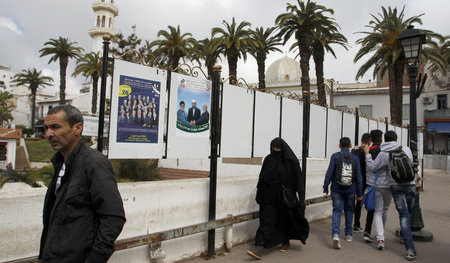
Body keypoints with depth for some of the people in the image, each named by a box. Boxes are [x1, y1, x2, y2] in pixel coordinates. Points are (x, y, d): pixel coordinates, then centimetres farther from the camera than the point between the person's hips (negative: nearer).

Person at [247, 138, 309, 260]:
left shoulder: (290, 161, -8)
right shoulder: (268, 160, 3)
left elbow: (299, 179, -8)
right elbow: (262, 178, 8)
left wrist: (300, 196, -13)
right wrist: (259, 194, 8)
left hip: (285, 197, -2)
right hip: (270, 197, 3)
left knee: (285, 219, 14)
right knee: (266, 220, -4)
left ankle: (286, 242, 38)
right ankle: (259, 249, -7)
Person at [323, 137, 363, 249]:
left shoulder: (335, 156, -7)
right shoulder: (355, 158, -1)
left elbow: (329, 173, -9)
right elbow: (358, 177, 1)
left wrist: (325, 189, -3)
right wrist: (359, 193, 8)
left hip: (337, 189, -2)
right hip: (350, 190, 2)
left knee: (337, 210, 0)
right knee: (349, 210, 18)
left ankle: (336, 234, -19)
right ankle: (348, 234, 28)